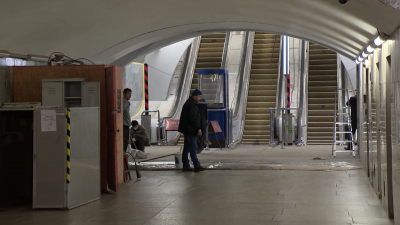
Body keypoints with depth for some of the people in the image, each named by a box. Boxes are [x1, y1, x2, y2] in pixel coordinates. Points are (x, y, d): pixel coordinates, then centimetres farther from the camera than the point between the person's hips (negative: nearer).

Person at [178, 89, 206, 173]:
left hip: (186, 130, 11)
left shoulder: (188, 103, 19)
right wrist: (198, 128, -20)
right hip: (190, 130, -11)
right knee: (193, 147, -10)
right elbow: (193, 118, -23)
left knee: (187, 148, 11)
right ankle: (197, 166, -10)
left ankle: (186, 166, 14)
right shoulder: (192, 104, -15)